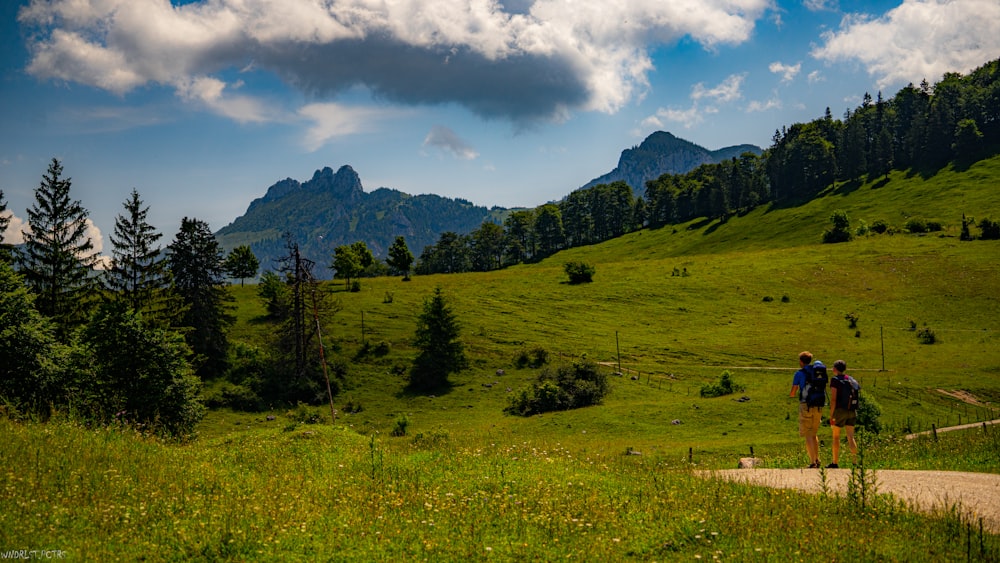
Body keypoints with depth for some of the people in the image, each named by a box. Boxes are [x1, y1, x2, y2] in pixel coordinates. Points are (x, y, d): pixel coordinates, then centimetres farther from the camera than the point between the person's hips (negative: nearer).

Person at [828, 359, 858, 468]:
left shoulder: (835, 380, -9)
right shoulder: (850, 379, 10)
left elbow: (833, 399, -14)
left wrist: (831, 416, -12)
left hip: (840, 410, -5)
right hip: (852, 411, 5)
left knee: (836, 436, 6)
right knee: (851, 437, 4)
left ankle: (835, 463, 9)